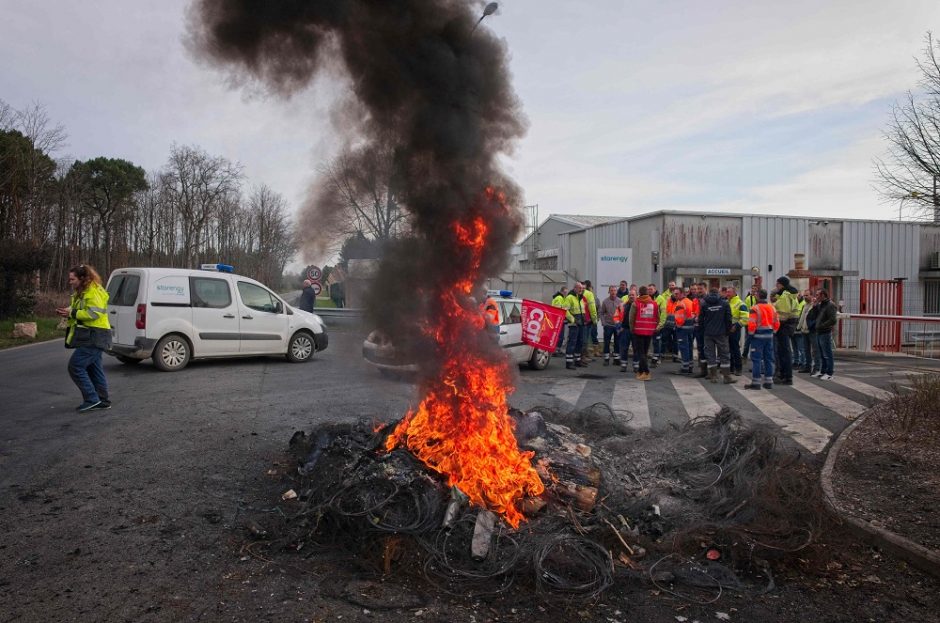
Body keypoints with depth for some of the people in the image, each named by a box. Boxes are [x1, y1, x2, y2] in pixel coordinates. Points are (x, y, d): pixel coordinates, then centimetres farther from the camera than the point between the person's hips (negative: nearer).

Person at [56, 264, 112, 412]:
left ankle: (91, 399, -7)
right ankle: (103, 401, 19)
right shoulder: (81, 292, 18)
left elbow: (93, 313, -23)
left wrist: (71, 313, -19)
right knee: (94, 368, 13)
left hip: (94, 338, -11)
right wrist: (67, 313, 8)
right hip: (89, 337, 11)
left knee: (75, 366, -11)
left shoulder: (93, 292, -15)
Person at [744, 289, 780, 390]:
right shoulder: (772, 308, 9)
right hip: (769, 335, 6)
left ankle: (756, 383, -2)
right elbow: (777, 323, 10)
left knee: (756, 359, -2)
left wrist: (751, 333, -5)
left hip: (758, 336, -6)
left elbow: (751, 324, -18)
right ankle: (769, 382, 16)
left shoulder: (755, 308, -13)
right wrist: (773, 332, 17)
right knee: (768, 359, 12)